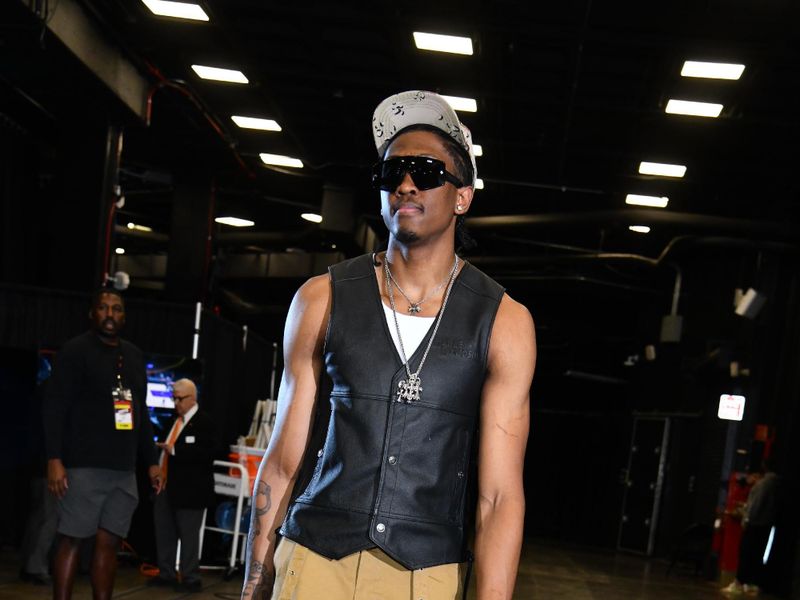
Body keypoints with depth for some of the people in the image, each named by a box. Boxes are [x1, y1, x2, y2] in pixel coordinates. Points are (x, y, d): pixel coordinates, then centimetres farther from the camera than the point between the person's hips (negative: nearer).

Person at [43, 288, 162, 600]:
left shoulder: (134, 356, 18)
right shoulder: (75, 350, -1)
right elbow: (55, 407, -8)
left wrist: (151, 462, 16)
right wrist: (54, 459, -17)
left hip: (124, 469, 5)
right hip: (84, 466, -5)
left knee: (109, 542, 4)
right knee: (71, 539, -4)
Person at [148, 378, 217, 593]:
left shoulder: (203, 422, -11)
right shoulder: (176, 419, 14)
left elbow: (206, 453, -21)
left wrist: (175, 450, -22)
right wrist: (162, 448, 6)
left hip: (189, 489, -8)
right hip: (166, 486, 8)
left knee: (188, 534, -1)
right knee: (164, 532, 13)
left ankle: (191, 579, 7)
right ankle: (166, 574, 23)